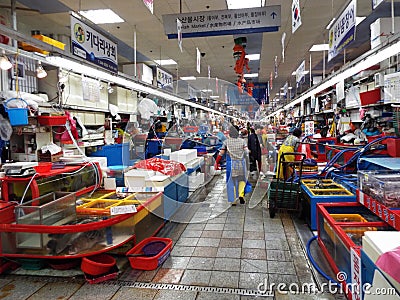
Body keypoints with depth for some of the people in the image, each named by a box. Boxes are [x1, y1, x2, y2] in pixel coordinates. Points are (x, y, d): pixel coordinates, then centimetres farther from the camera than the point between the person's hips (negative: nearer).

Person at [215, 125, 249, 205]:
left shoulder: (226, 141, -1)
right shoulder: (242, 141, 1)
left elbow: (221, 153, -1)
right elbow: (246, 152, -7)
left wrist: (216, 162, 7)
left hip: (230, 164, 0)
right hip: (241, 163, 1)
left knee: (231, 182, 10)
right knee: (242, 180, 21)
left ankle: (233, 201, 13)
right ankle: (241, 195, 1)